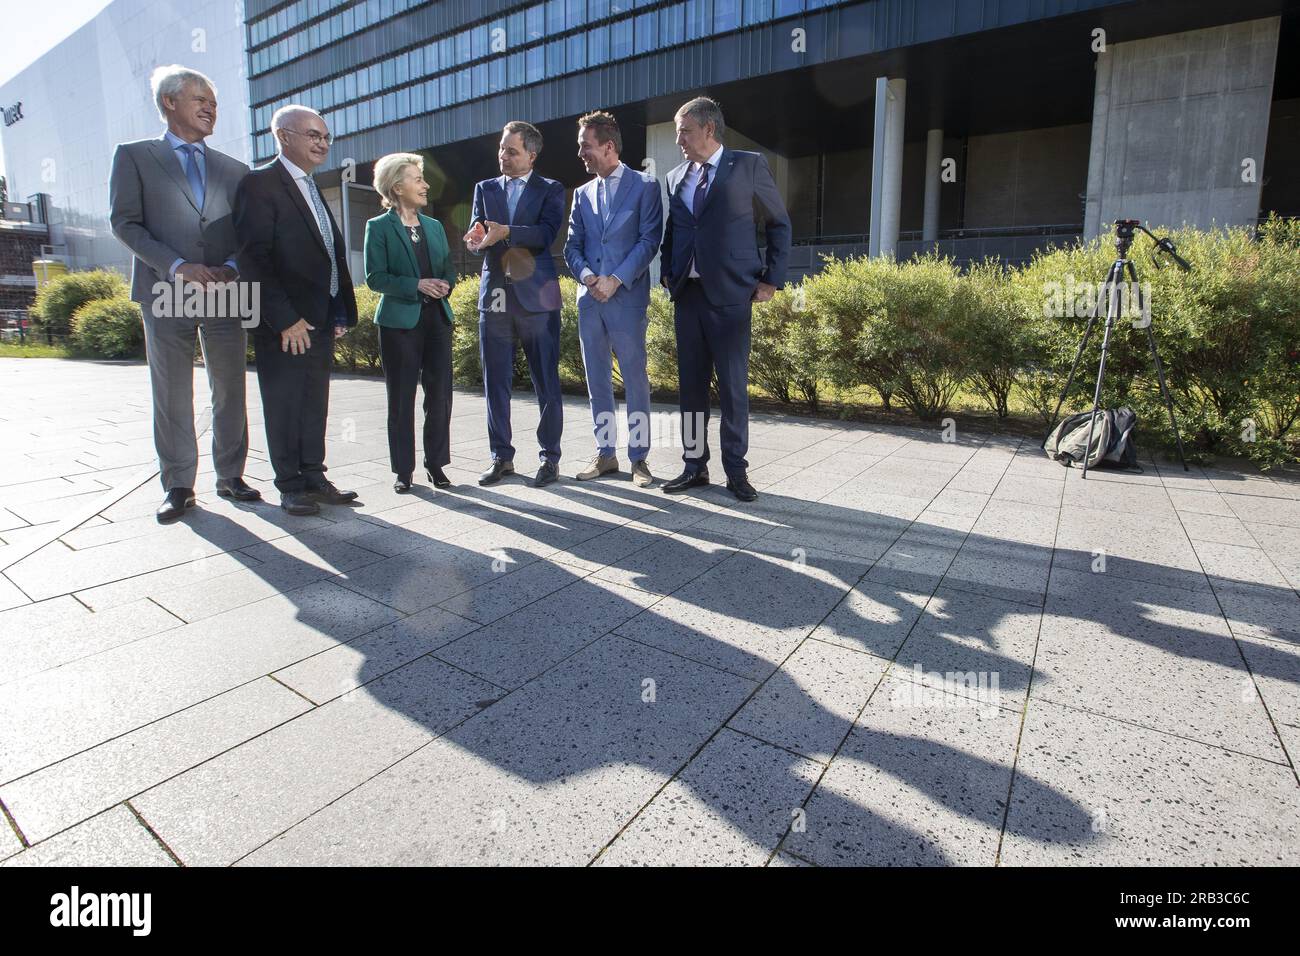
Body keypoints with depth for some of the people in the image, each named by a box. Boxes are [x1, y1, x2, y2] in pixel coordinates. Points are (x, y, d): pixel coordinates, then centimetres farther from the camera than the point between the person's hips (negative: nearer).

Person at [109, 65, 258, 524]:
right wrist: (176, 266, -14)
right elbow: (125, 222, -1)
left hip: (226, 294, 2)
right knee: (172, 395, 2)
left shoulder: (234, 170, 15)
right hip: (167, 295, -2)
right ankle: (178, 486, 11)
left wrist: (232, 268, -8)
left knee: (230, 392, 5)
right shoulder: (134, 156, 8)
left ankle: (230, 476, 16)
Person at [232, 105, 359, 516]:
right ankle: (290, 486, 12)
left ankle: (314, 477, 21)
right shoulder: (260, 183, -7)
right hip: (284, 323, -7)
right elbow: (254, 258, -14)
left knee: (315, 403, 11)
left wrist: (341, 312, 8)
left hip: (320, 319, 7)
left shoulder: (313, 188, 18)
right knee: (284, 404, 2)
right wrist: (285, 318, -18)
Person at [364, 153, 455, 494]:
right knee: (401, 398, 2)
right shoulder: (379, 227, 0)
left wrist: (444, 284, -7)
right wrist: (417, 285, -17)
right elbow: (375, 277, -7)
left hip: (437, 318, 4)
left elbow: (449, 268, 15)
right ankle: (403, 470, 11)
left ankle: (436, 464, 14)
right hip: (399, 321, -4)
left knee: (440, 395, 1)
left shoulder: (434, 226, 16)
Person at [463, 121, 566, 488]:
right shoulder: (485, 188, 17)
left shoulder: (550, 190, 6)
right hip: (494, 296, 4)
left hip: (536, 296, -4)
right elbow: (476, 235, 7)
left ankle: (550, 457, 10)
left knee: (547, 383, 0)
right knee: (495, 383, 6)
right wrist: (475, 239, -17)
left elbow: (546, 233, -11)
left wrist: (506, 232, -26)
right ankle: (501, 457, 16)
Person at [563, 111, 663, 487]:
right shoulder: (582, 193, 18)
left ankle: (638, 457, 4)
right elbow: (572, 246, 13)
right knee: (597, 380, 7)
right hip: (589, 298, 5)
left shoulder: (644, 185, 3)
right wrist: (587, 276, -8)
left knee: (635, 379, -4)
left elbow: (649, 240, -6)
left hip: (628, 297, -5)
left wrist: (617, 279, -14)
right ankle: (605, 453, 16)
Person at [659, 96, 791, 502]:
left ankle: (736, 470, 7)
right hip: (686, 293, 5)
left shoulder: (748, 165, 2)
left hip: (729, 293, -5)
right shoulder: (676, 177, 15)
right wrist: (667, 272, 7)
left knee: (733, 385, -2)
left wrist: (771, 278, -1)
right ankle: (694, 465, 15)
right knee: (691, 384, 6)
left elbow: (780, 223, 6)